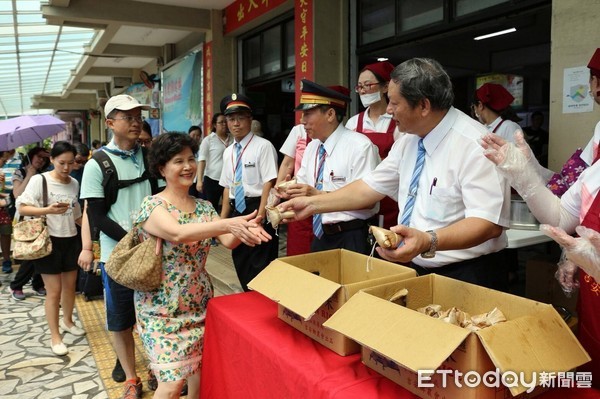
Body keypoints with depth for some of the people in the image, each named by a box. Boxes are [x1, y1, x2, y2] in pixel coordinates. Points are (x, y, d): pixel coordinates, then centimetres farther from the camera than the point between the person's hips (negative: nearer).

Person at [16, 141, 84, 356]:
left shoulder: (74, 183, 5)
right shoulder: (39, 180, -12)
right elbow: (22, 208, -17)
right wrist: (48, 210, -31)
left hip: (71, 239, 5)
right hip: (49, 241, -5)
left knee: (70, 285, 16)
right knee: (54, 290, -1)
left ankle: (67, 321, 39)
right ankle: (55, 337, 13)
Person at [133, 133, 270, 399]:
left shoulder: (204, 207, 5)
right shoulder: (152, 206, -13)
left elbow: (228, 241, -9)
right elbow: (178, 234, -33)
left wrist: (244, 230, -32)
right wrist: (229, 224, -46)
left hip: (199, 304, 5)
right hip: (162, 309, -5)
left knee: (201, 373, 12)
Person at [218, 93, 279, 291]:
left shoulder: (263, 146, -10)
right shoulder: (228, 152, 11)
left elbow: (269, 184, -14)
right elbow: (227, 187, 16)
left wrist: (259, 218, -18)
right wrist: (222, 219, 12)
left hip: (258, 210, -7)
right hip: (236, 210, 7)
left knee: (261, 266, -1)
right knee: (241, 266, 16)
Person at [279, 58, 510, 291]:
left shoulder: (473, 145, -18)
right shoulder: (410, 139, 4)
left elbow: (489, 223, -24)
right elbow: (371, 187, 7)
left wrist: (428, 241, -39)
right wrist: (313, 204, 2)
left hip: (465, 280, -6)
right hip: (415, 271, 6)